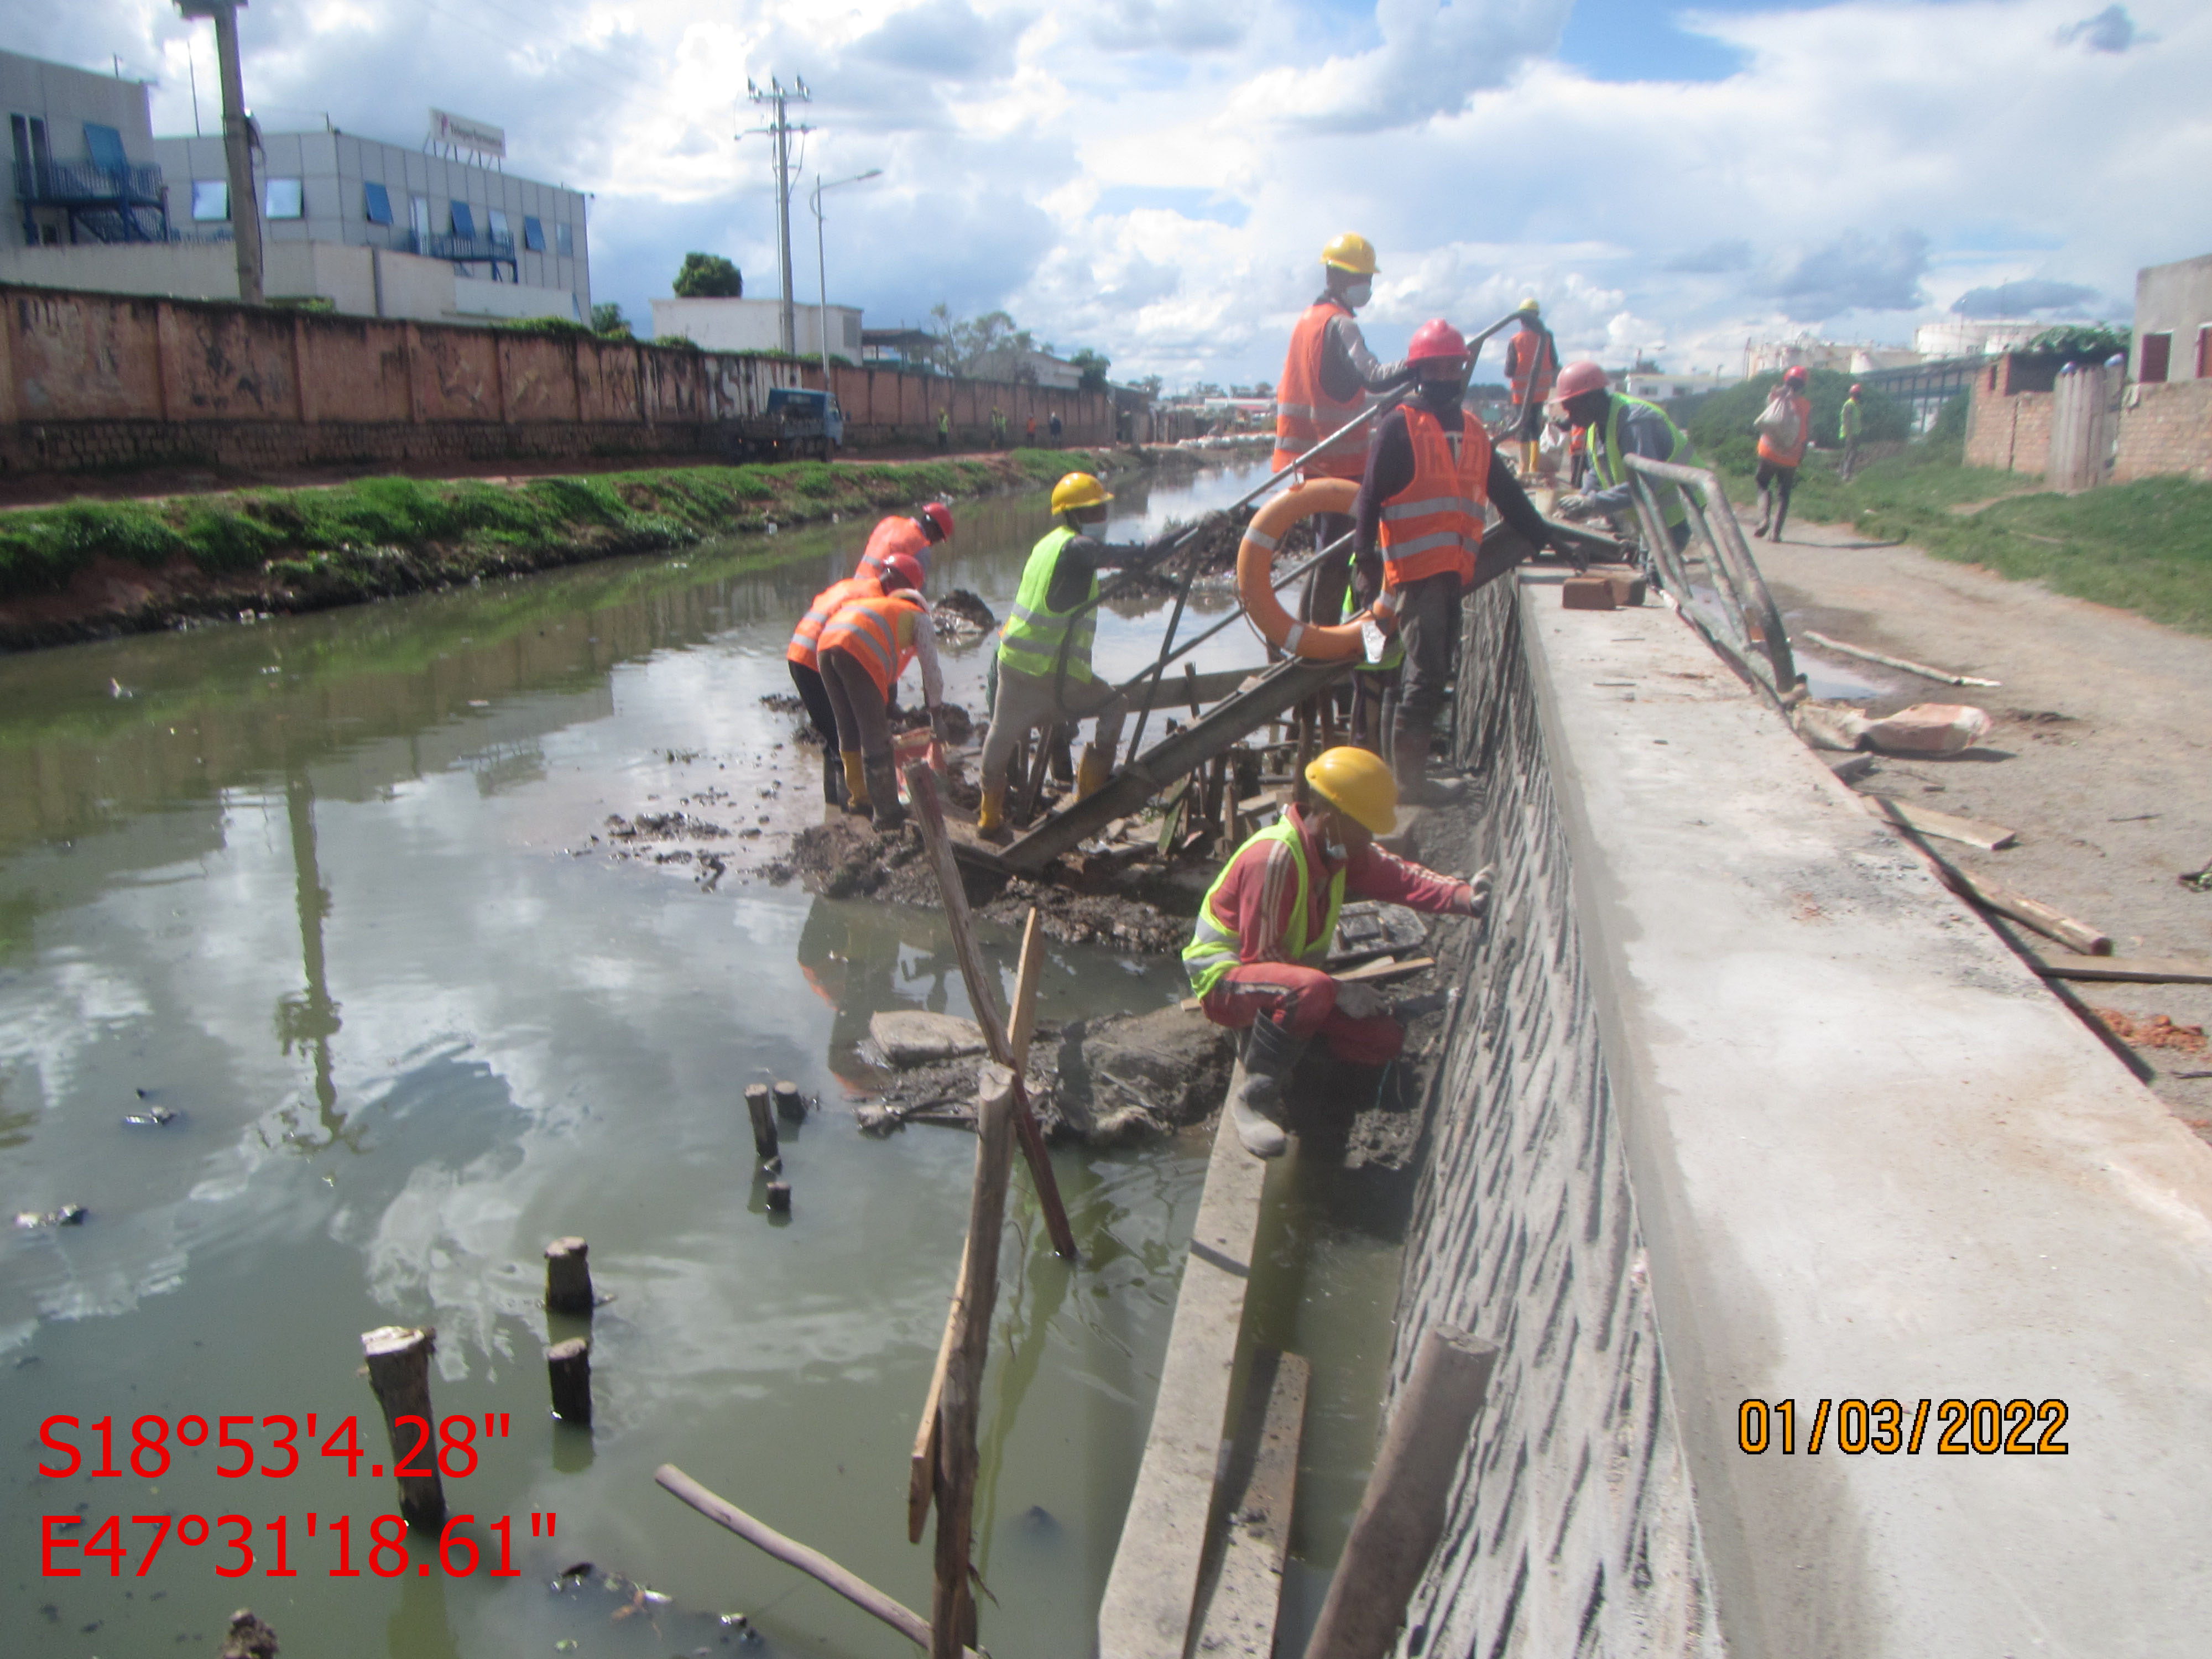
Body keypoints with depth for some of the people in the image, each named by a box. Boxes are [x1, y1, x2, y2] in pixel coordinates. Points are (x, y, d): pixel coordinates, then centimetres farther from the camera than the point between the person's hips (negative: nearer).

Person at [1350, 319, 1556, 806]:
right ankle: (1409, 779, -2)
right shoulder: (1400, 427, -4)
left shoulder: (1471, 432, 18)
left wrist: (1546, 539, 20)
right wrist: (1365, 559, -19)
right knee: (1426, 674, -9)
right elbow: (1369, 497, -10)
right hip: (1415, 570, -8)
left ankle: (1401, 768, 20)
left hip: (1453, 572, 8)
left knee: (1436, 672, 11)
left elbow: (1507, 495, 22)